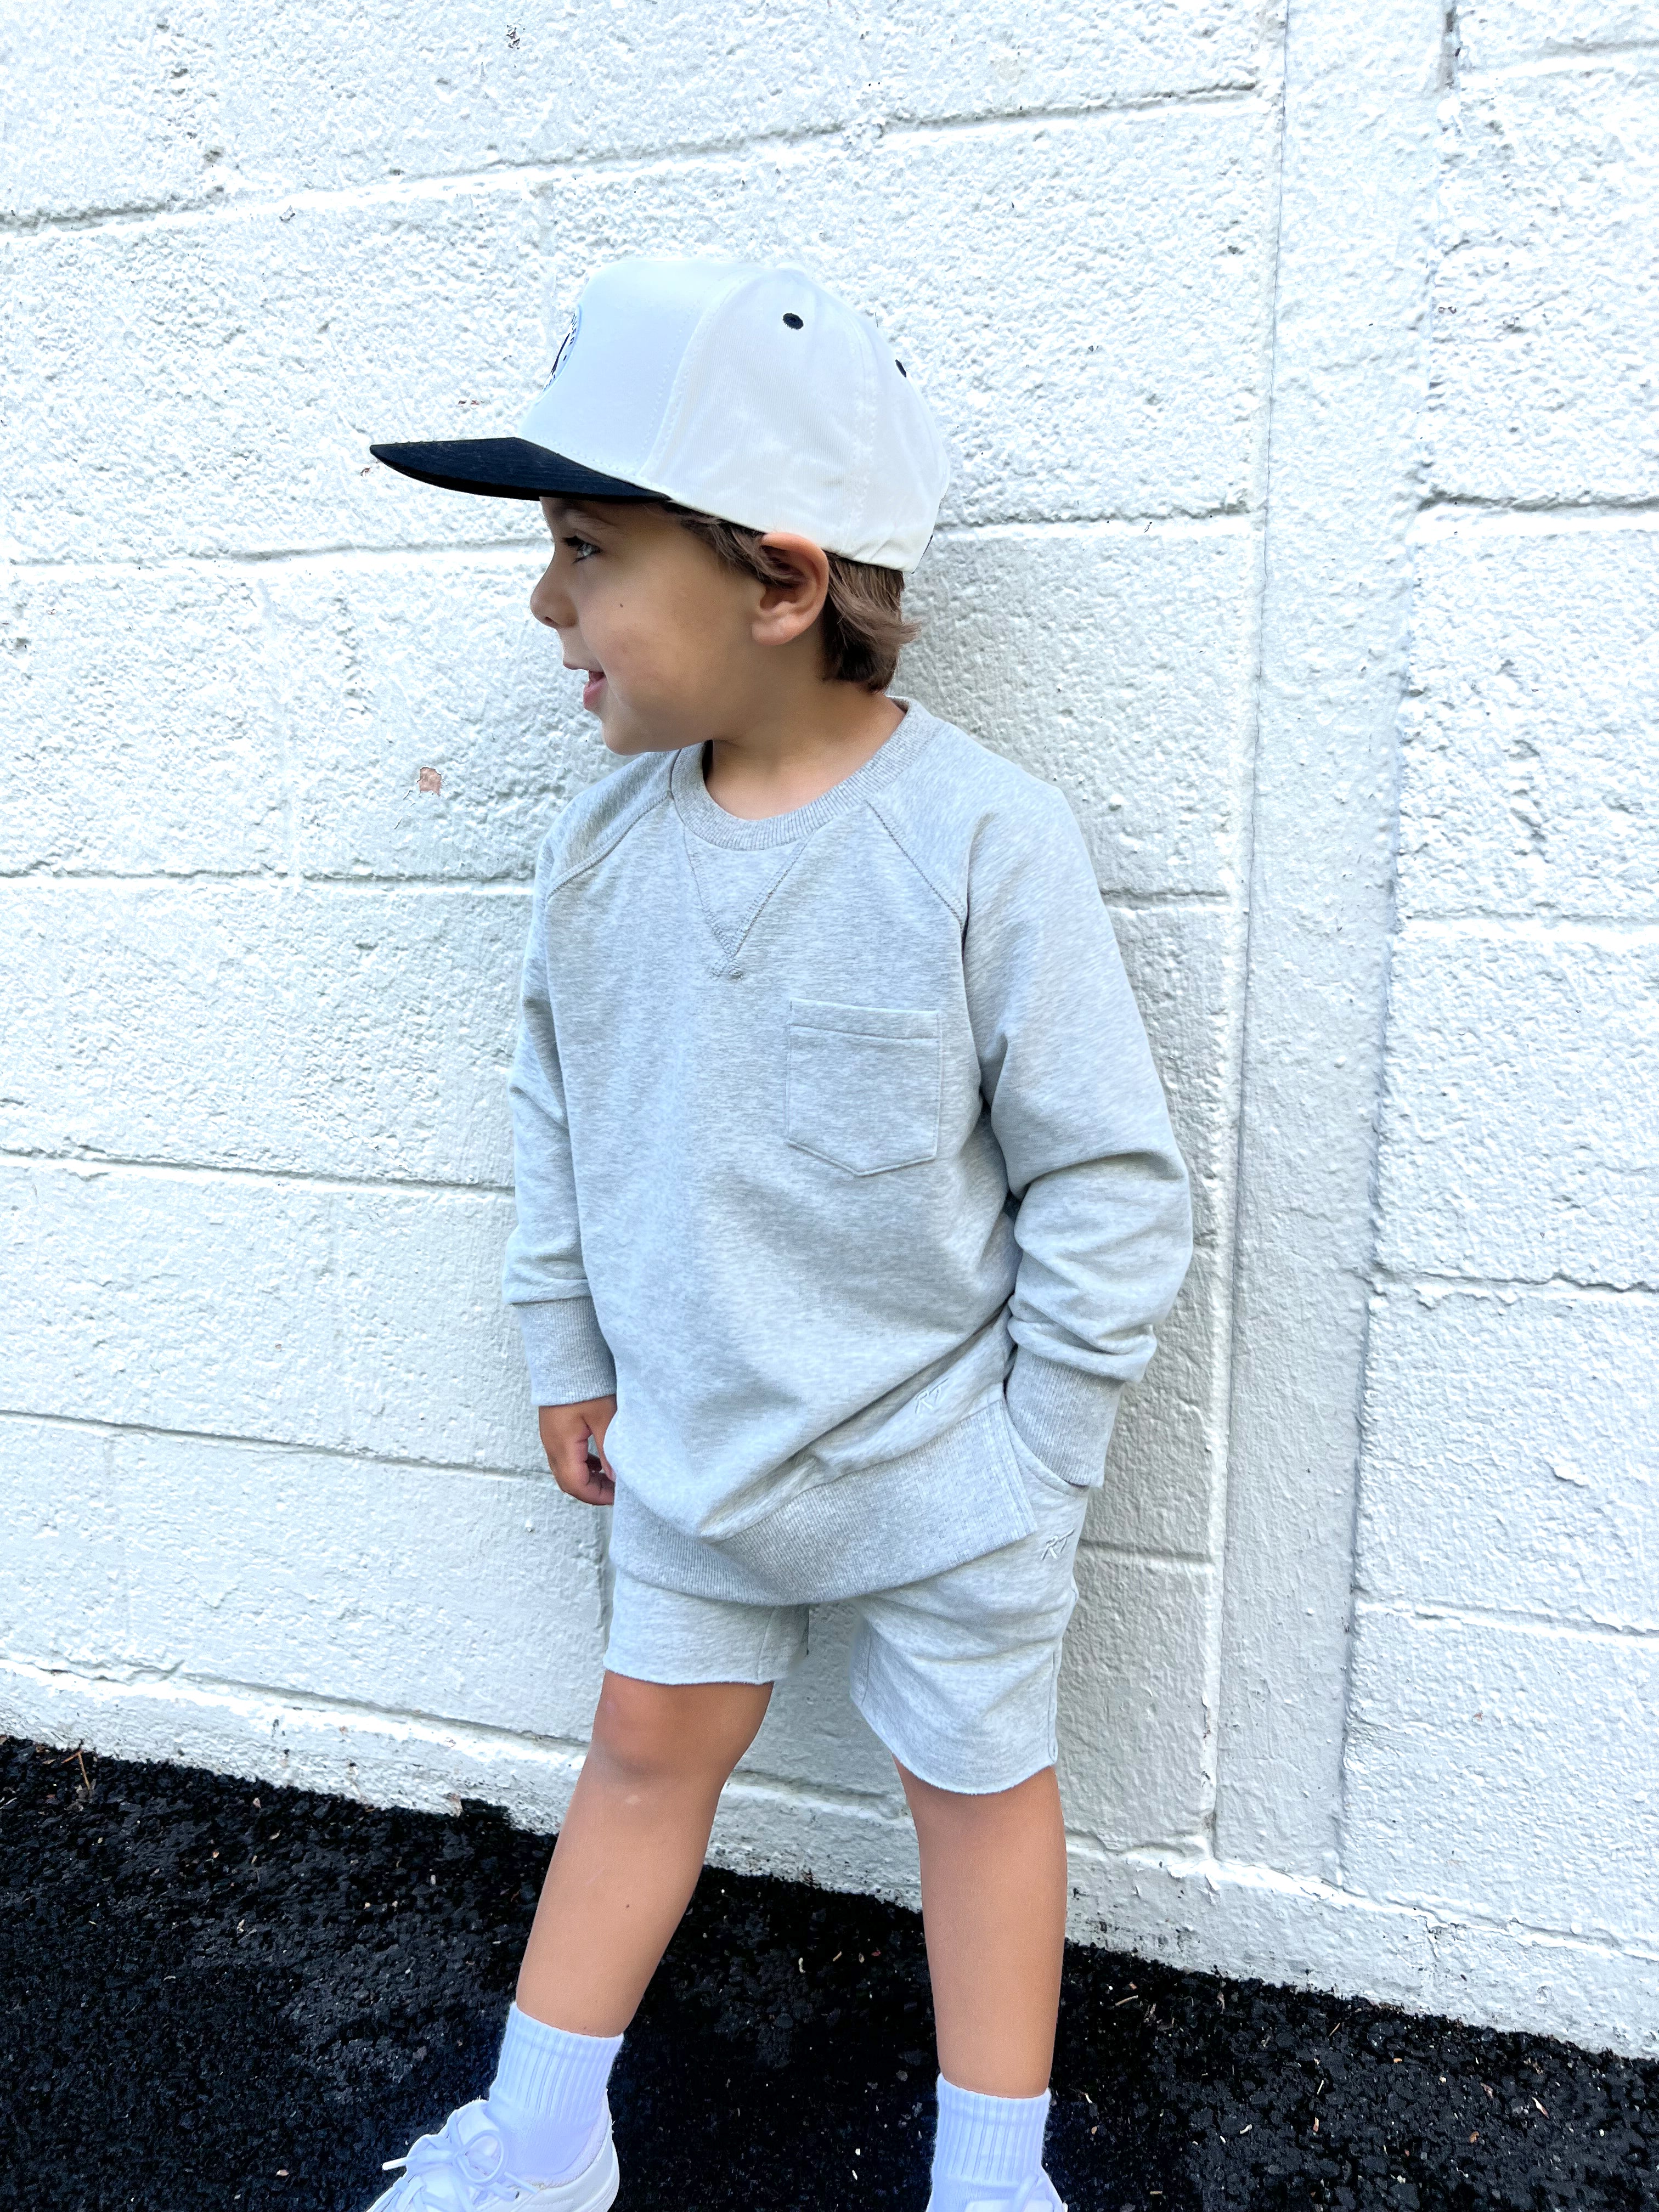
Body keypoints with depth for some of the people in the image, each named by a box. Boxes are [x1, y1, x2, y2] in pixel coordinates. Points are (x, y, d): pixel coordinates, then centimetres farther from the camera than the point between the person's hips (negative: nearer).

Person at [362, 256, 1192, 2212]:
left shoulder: (983, 843, -23)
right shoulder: (602, 842, -7)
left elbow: (1109, 1181, -15)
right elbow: (556, 1120, 7)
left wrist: (1035, 1453, -10)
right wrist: (569, 1360, 11)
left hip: (937, 1477, -4)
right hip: (686, 1454, 5)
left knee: (978, 1781, 18)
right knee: (647, 1748, 21)